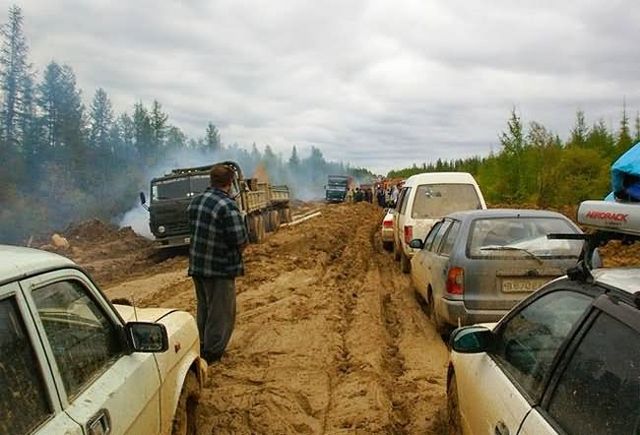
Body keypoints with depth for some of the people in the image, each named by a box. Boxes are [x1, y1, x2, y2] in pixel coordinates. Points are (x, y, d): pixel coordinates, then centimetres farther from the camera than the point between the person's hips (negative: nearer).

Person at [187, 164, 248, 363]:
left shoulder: (195, 201, 4)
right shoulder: (228, 206, -20)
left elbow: (192, 230, 12)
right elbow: (241, 242, -19)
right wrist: (236, 256, 1)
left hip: (196, 265, 8)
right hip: (220, 268, -8)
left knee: (203, 307, 22)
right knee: (221, 311, 7)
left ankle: (202, 345, 34)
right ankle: (213, 350, 14)